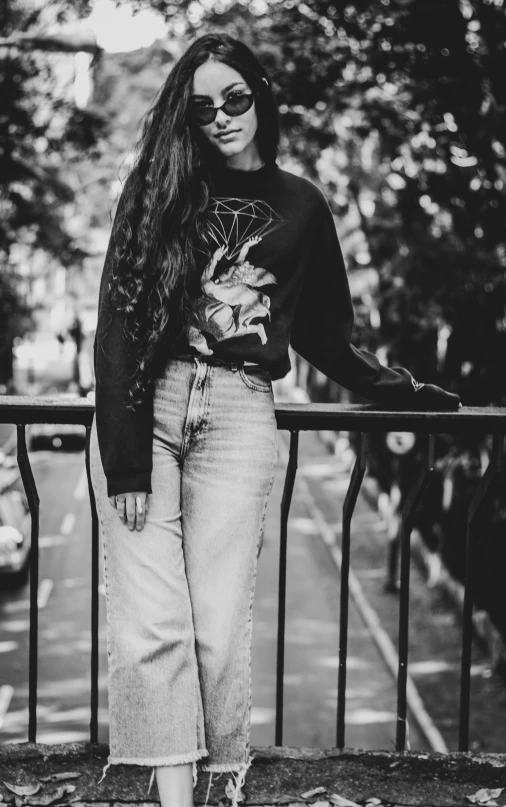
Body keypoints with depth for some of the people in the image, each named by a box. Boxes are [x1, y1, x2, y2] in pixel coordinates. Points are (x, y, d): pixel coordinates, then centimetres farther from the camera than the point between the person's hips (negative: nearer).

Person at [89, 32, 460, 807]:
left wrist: (411, 393, 20)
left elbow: (324, 337, 22)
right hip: (140, 404, 0)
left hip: (237, 418, 0)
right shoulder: (159, 186, 6)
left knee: (219, 627, -4)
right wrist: (124, 453, -11)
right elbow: (119, 317, -2)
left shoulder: (301, 207, 12)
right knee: (150, 625, -6)